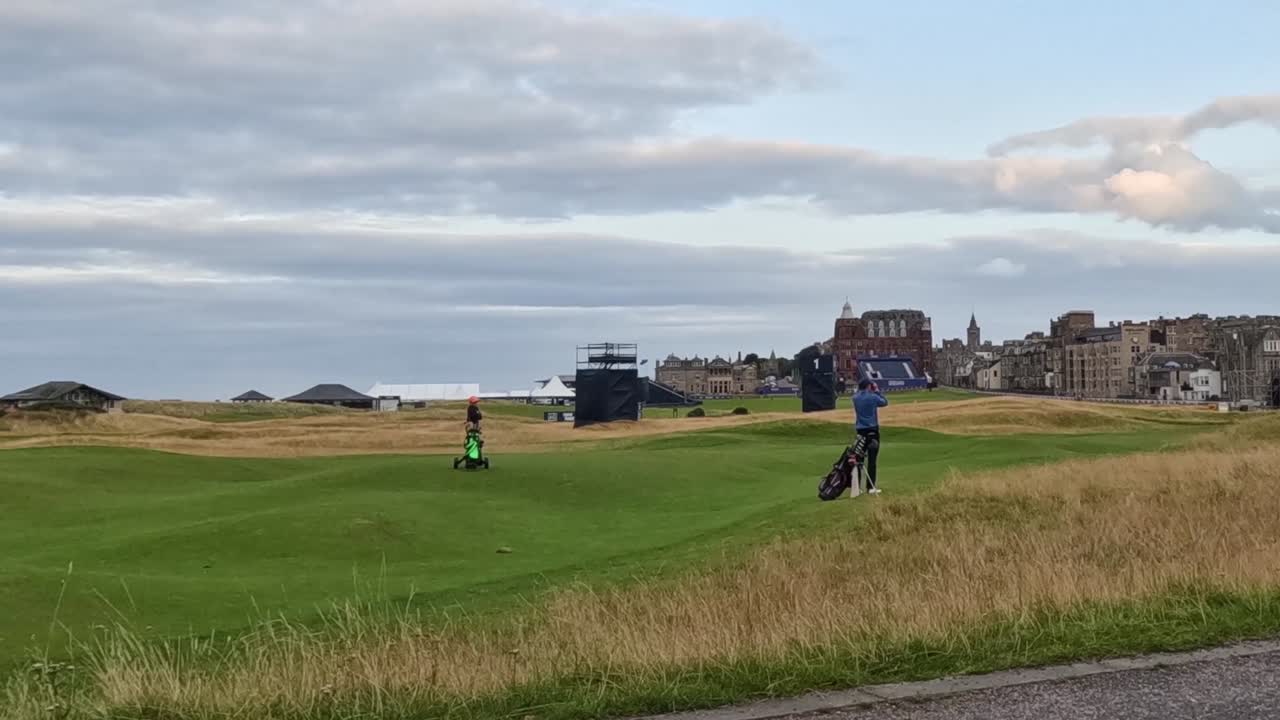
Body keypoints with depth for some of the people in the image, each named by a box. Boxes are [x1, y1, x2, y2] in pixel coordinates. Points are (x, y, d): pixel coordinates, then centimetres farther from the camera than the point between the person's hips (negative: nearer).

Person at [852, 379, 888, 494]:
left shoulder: (855, 397, 1)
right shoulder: (873, 397, -11)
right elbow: (885, 402, 7)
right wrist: (877, 391, 13)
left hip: (860, 431, 4)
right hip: (872, 431, -4)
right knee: (872, 459, -2)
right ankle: (871, 487, -4)